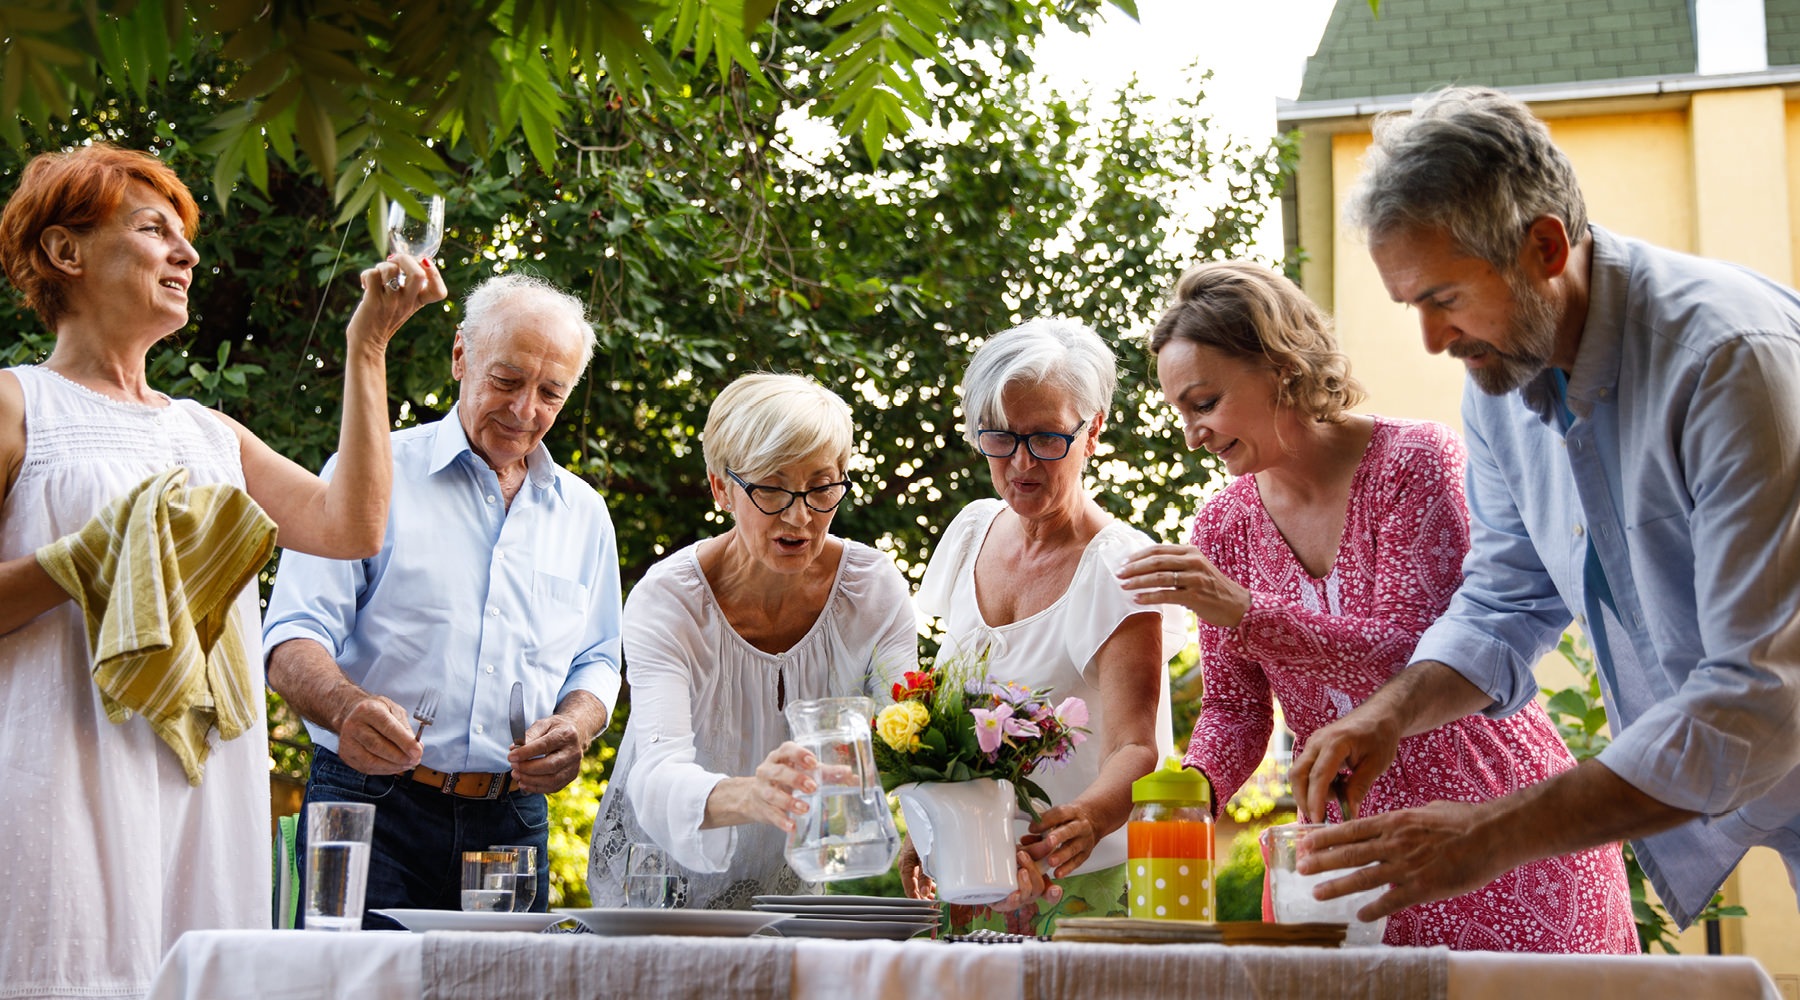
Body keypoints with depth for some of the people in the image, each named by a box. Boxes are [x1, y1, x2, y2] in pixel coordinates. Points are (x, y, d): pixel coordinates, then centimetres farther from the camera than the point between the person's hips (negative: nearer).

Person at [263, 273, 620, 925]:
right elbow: (293, 640, -5)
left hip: (512, 822, 4)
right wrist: (347, 706, -26)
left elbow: (597, 663, 22)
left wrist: (574, 725, -1)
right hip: (370, 810, -3)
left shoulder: (583, 512, 16)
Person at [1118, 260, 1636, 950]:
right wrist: (1194, 786, -17)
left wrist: (1244, 612, -31)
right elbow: (1234, 706, 5)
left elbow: (1412, 653, -21)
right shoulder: (1224, 527, 3)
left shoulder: (1416, 461, -12)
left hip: (1496, 823, -4)